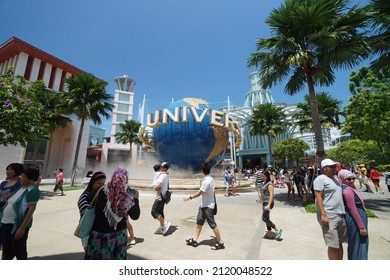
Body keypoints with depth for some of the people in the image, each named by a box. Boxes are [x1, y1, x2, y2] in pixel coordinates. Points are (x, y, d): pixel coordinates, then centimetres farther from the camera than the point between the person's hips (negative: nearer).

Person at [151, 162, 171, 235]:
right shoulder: (166, 175, 9)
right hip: (163, 196, 10)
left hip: (160, 197, -10)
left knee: (154, 212, -2)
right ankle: (162, 228, 25)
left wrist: (155, 188, -11)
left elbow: (158, 186, -30)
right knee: (160, 212, 16)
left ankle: (165, 223, 0)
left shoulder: (162, 175, -21)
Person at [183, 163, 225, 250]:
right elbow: (213, 190, 13)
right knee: (199, 222, 15)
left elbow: (199, 193, -22)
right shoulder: (210, 178, 3)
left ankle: (220, 243, 18)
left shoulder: (207, 180, -25)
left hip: (208, 206, -10)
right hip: (204, 205, 10)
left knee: (212, 224, 3)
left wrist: (189, 198, -12)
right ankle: (195, 240, 27)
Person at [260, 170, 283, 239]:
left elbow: (271, 194, -24)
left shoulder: (269, 184, -17)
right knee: (266, 218, 14)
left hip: (268, 203, -9)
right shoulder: (263, 183, 9)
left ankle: (277, 230, 5)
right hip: (264, 203, 9)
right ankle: (269, 234, 25)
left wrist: (269, 205, -29)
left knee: (264, 218, -6)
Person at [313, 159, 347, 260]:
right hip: (329, 216, -8)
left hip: (341, 215, 8)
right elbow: (318, 197, -16)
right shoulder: (320, 179, -11)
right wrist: (323, 214, -21)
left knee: (339, 243, 16)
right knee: (333, 246, -1)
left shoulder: (335, 179, 16)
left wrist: (343, 213, 20)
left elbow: (339, 196, 24)